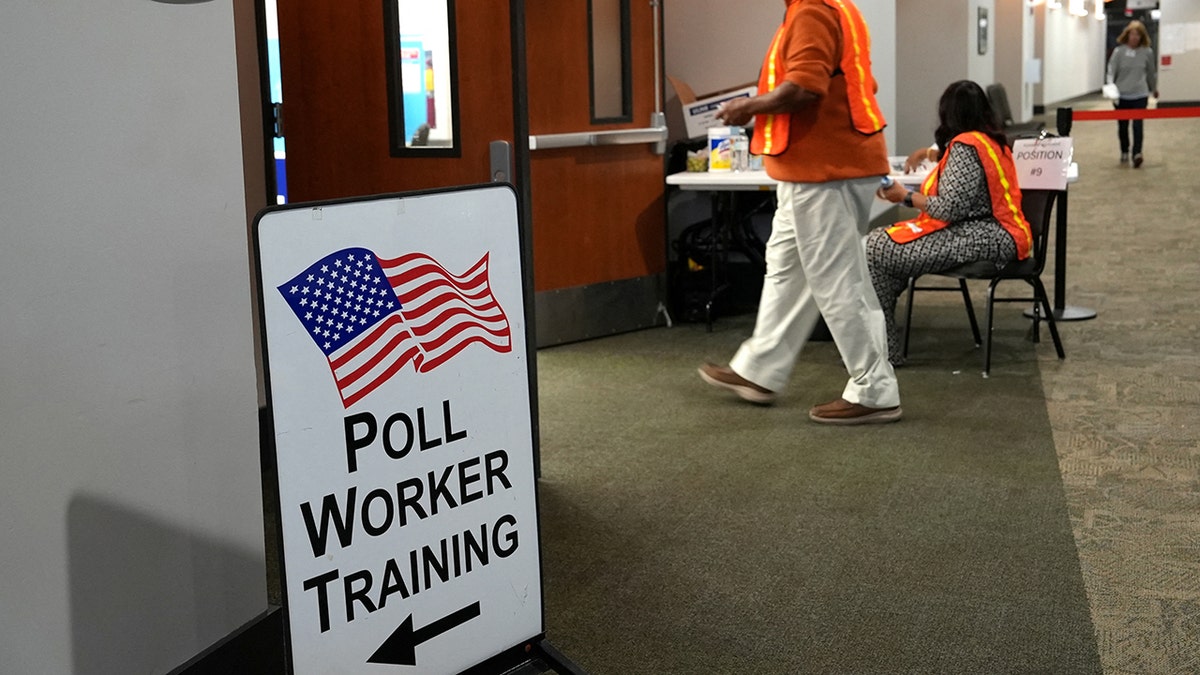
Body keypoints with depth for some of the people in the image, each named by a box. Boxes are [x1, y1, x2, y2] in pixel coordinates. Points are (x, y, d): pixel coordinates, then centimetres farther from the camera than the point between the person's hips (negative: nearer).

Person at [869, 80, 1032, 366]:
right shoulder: (991, 139, 17)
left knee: (875, 249, -17)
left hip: (983, 237, -11)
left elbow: (949, 208, -22)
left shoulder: (965, 146, -15)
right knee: (882, 241, 11)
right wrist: (930, 153, 54)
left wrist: (906, 196, -7)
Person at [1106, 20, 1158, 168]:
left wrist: (1154, 88, 27)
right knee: (1122, 126, 11)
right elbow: (1111, 71, -6)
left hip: (1140, 95, 0)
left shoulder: (1147, 52, 1)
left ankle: (1137, 154, -16)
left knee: (1138, 124, -13)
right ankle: (1124, 152, 28)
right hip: (1122, 95, 0)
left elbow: (1151, 72, 14)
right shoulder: (1119, 51, -3)